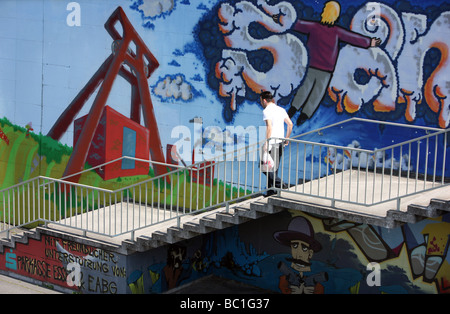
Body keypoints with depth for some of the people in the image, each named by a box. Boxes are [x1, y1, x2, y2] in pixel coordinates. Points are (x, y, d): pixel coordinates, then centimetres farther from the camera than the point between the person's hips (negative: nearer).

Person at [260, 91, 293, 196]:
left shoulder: (267, 111, -9)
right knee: (273, 168, 12)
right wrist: (287, 138, 22)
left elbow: (269, 127, -21)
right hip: (281, 142, 8)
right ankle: (271, 192, 13)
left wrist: (266, 142, -22)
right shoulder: (281, 110, 15)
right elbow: (290, 124, 15)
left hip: (272, 143, -8)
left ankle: (279, 184, -18)